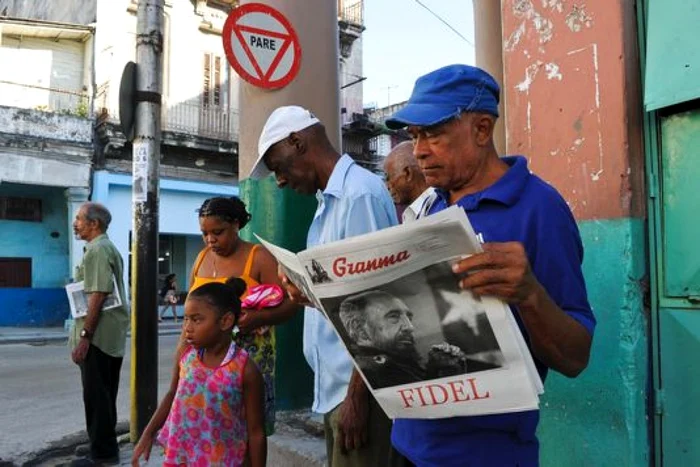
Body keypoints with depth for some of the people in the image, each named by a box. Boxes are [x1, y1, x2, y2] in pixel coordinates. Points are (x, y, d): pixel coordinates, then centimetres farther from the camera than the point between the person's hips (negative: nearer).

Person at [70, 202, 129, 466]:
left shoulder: (97, 250, -14)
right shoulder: (109, 248, 18)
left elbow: (98, 295, -22)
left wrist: (84, 335, -21)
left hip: (98, 336, -10)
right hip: (111, 335, 10)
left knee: (96, 395, -2)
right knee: (104, 394, 16)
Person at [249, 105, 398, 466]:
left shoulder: (360, 194, -17)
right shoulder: (329, 200, 14)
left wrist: (356, 397, -18)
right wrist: (306, 290, 6)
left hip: (357, 385, -9)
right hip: (335, 383, 9)